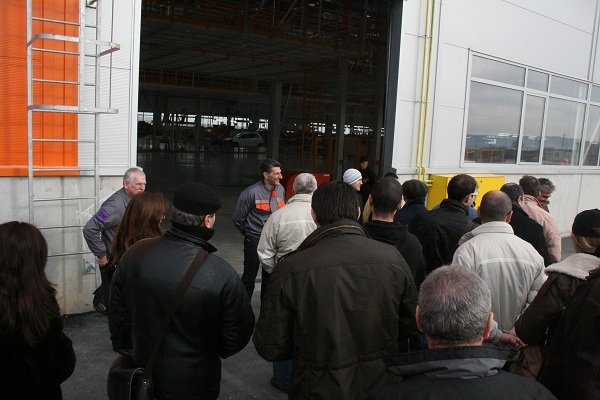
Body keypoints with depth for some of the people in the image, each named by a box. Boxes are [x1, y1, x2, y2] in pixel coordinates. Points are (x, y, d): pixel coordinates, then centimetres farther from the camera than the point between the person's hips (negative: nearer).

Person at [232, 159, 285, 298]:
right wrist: (249, 233, 5)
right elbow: (237, 218, -7)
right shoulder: (251, 192, -18)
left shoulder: (281, 190, -1)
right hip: (255, 240, -5)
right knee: (249, 276, 5)